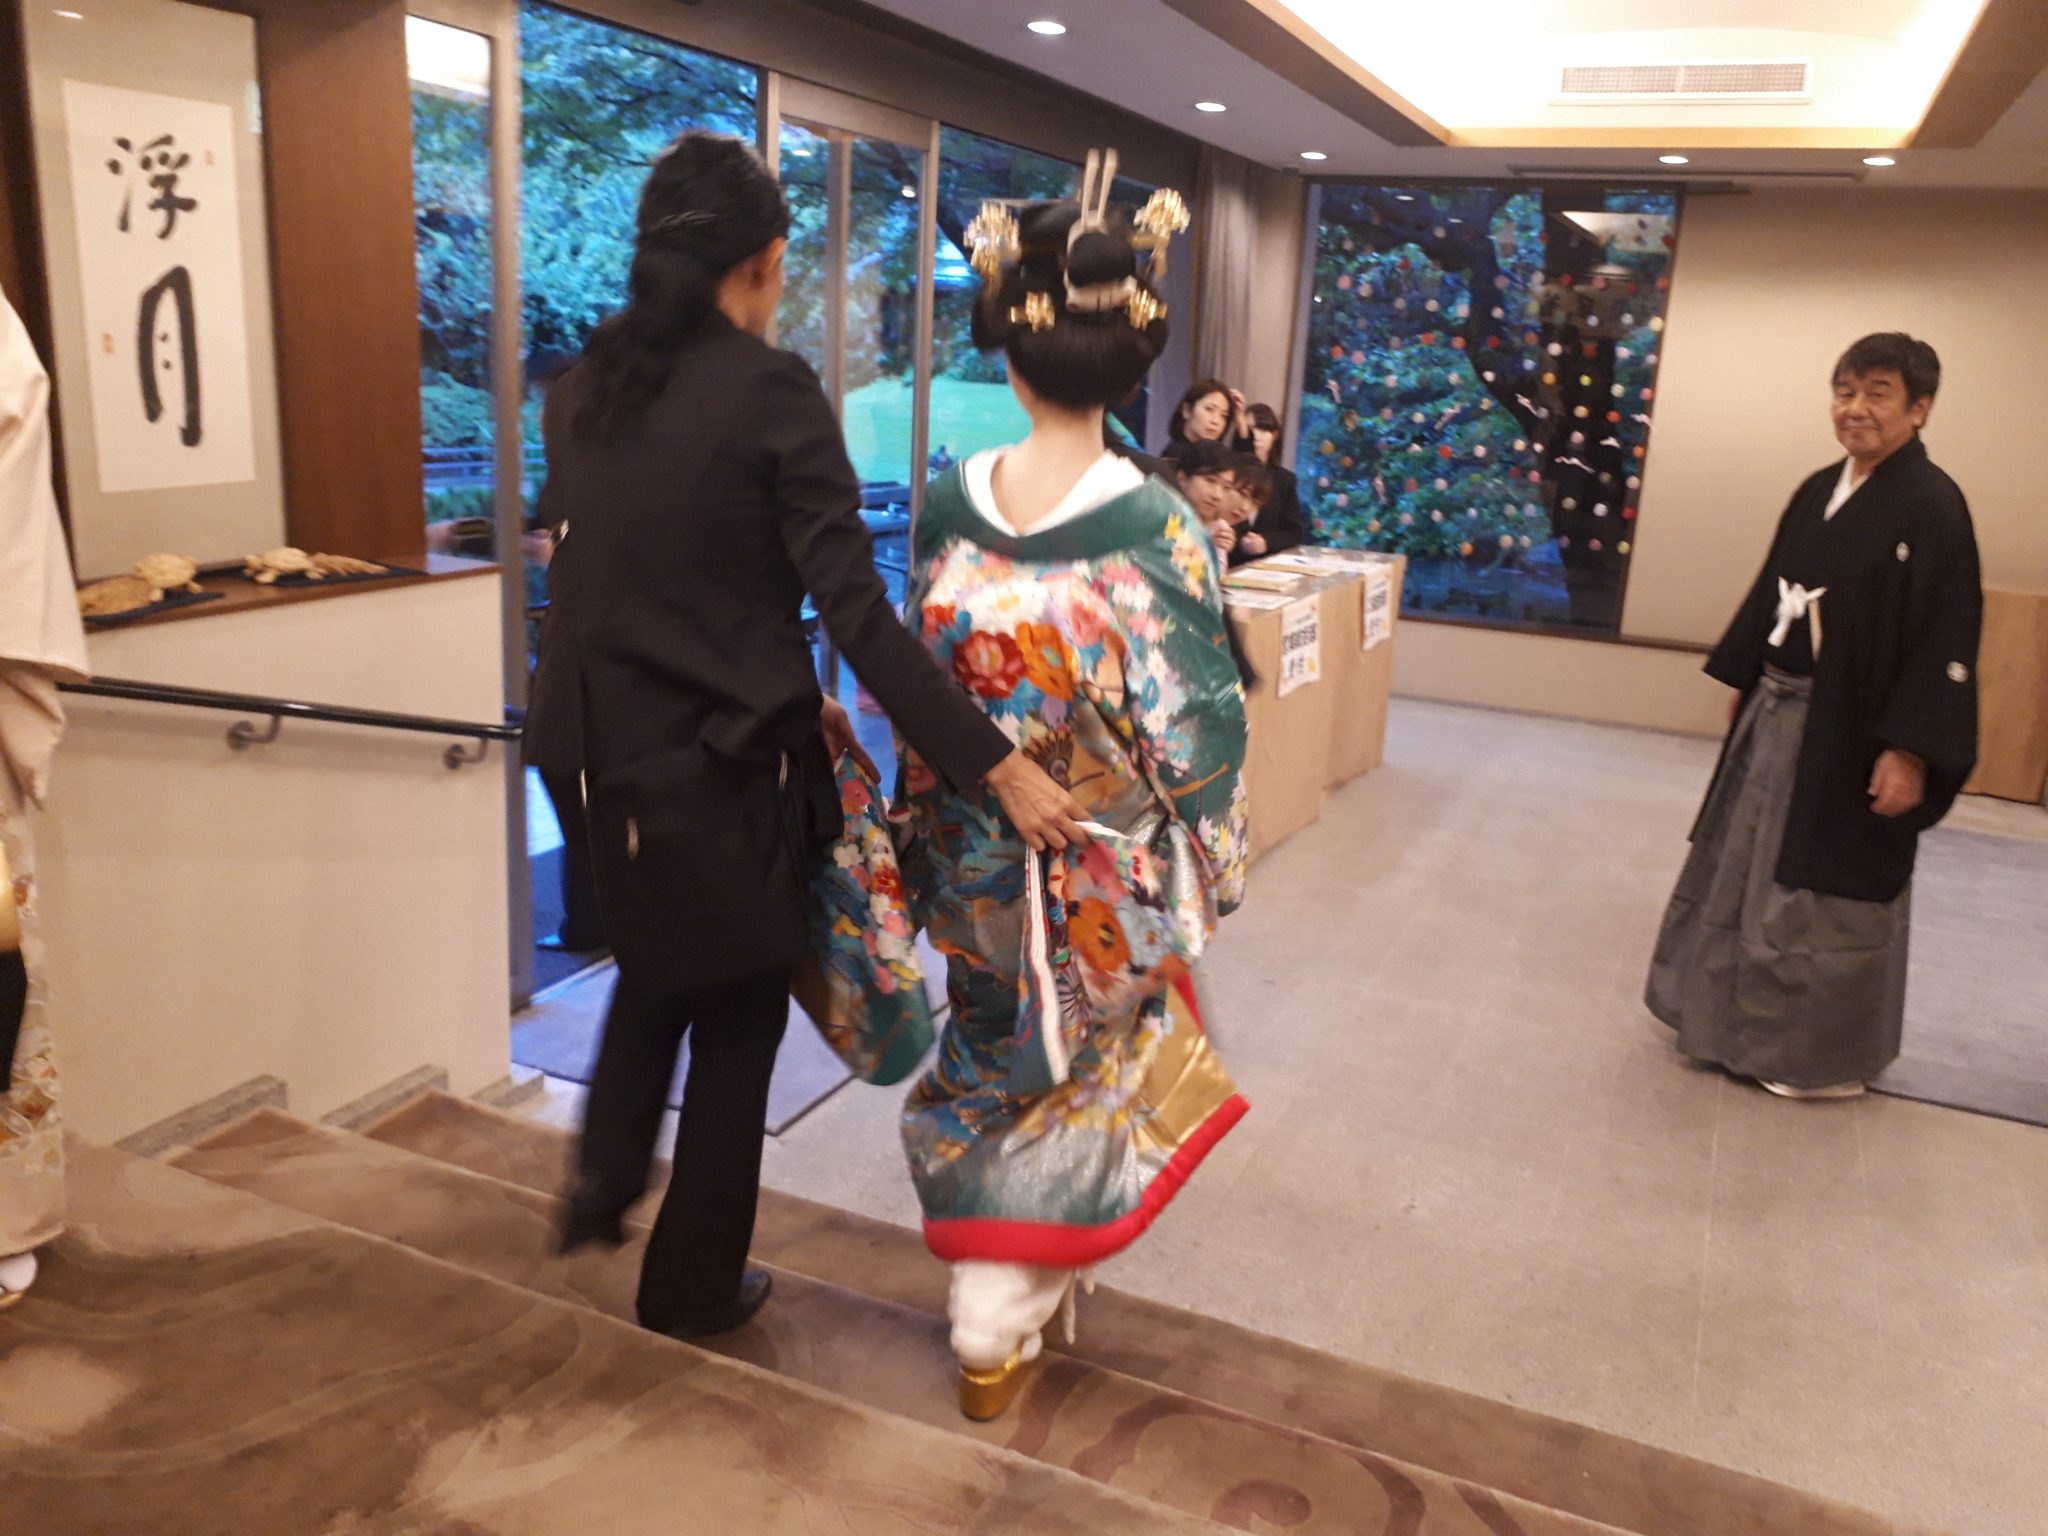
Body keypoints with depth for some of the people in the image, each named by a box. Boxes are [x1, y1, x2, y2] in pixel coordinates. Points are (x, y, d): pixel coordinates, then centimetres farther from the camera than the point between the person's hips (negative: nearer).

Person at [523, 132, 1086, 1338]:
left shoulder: (585, 387, 4)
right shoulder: (770, 389, -16)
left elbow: (635, 579, 10)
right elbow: (857, 610, -23)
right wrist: (999, 765, -21)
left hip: (613, 751, 6)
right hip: (727, 765, -5)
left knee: (655, 972, 32)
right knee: (737, 1017, 15)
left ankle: (606, 1179, 29)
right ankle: (694, 1282, 29)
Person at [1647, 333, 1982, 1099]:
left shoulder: (1933, 506, -16)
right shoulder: (1818, 491, 7)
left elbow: (1948, 642, -19)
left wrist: (1910, 749, -23)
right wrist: (1741, 682, 16)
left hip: (1853, 730, -8)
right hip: (1778, 711, 8)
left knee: (1832, 894, 3)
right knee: (1747, 868, 17)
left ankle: (1828, 1054, 20)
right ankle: (1740, 1016, 35)